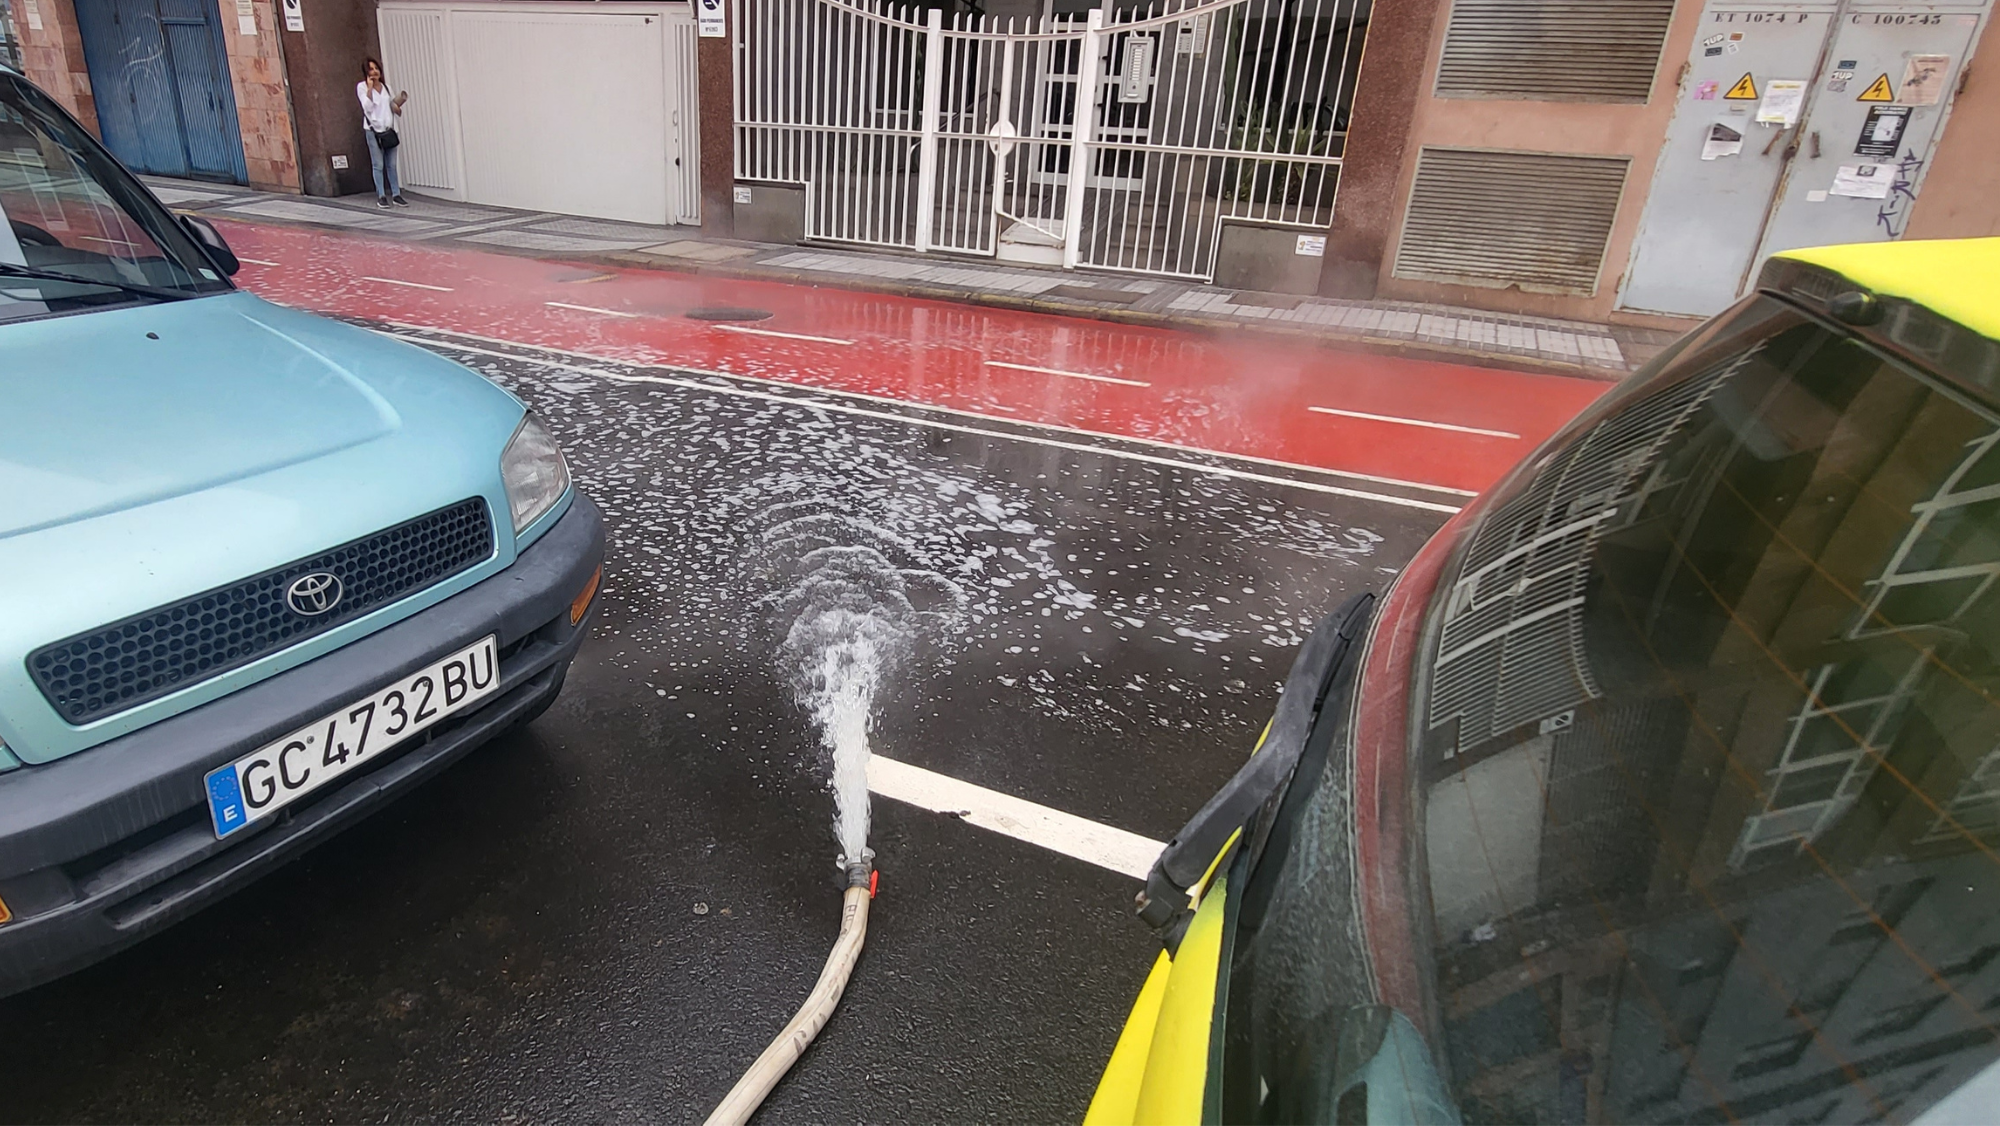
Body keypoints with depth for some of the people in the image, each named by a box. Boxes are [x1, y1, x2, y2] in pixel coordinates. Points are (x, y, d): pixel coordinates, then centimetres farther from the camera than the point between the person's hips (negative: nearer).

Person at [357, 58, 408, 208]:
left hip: (388, 129, 4)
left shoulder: (386, 87, 15)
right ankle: (381, 197, -1)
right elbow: (367, 107, -11)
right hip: (373, 130, -4)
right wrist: (370, 88, -13)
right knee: (378, 165, -4)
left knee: (392, 165, 4)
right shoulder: (362, 87, 0)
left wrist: (397, 108, 1)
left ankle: (396, 194, 7)